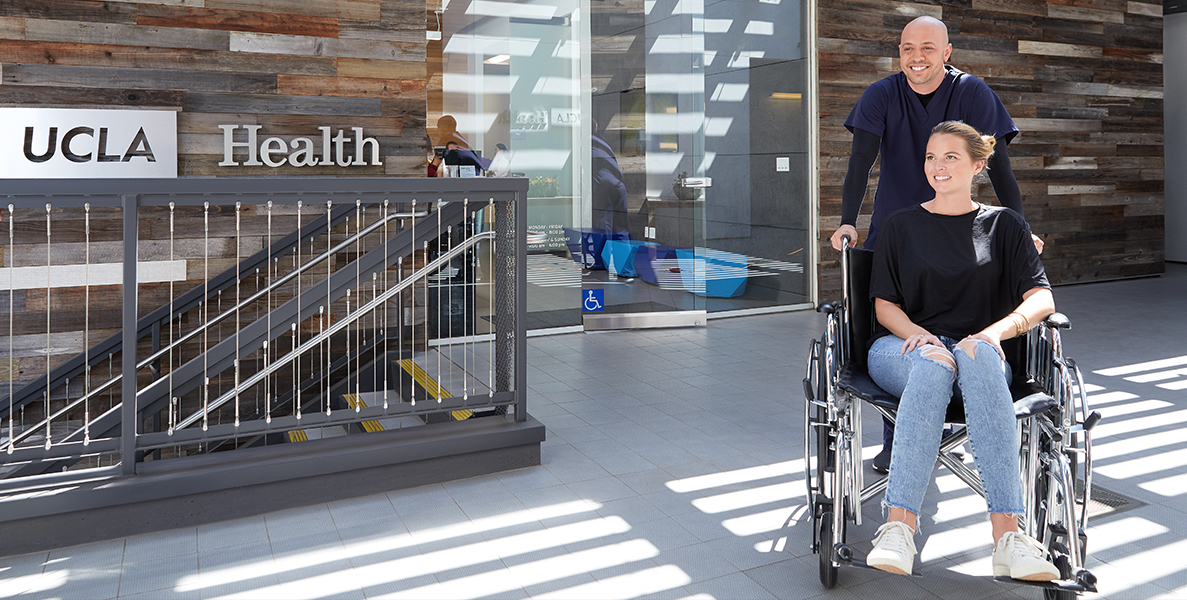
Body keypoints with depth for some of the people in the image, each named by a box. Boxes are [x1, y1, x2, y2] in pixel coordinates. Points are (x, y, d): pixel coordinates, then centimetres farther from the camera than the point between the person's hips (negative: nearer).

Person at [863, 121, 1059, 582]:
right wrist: (919, 334, -15)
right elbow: (884, 305, 8)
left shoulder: (1003, 224, 15)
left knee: (978, 355, -39)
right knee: (934, 366, -38)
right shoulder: (901, 225, 15)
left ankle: (1007, 534, -46)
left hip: (977, 351, 0)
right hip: (902, 347, 0)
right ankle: (899, 529, -47)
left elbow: (1042, 298, 1)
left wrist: (995, 331, -20)